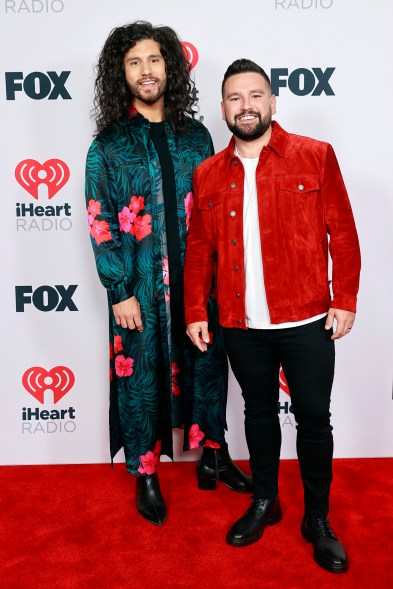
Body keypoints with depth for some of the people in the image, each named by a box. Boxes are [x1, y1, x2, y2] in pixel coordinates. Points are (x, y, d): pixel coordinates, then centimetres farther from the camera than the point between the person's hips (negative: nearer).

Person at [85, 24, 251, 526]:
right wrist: (120, 291, -10)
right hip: (140, 287, -2)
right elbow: (100, 225, -4)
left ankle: (213, 455, 36)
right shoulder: (108, 145, -1)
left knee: (207, 364, 13)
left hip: (198, 279, 3)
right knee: (141, 377, 7)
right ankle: (146, 477, 28)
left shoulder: (194, 136, 7)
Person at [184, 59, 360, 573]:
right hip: (241, 326, 3)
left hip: (307, 322, -2)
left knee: (314, 419, 8)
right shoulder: (208, 174, 7)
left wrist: (345, 299, -7)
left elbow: (342, 234, -2)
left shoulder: (316, 156, -1)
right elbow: (198, 250, 8)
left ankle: (318, 519, 29)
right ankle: (264, 502, 37)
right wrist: (195, 311, 4)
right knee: (259, 412, 17)